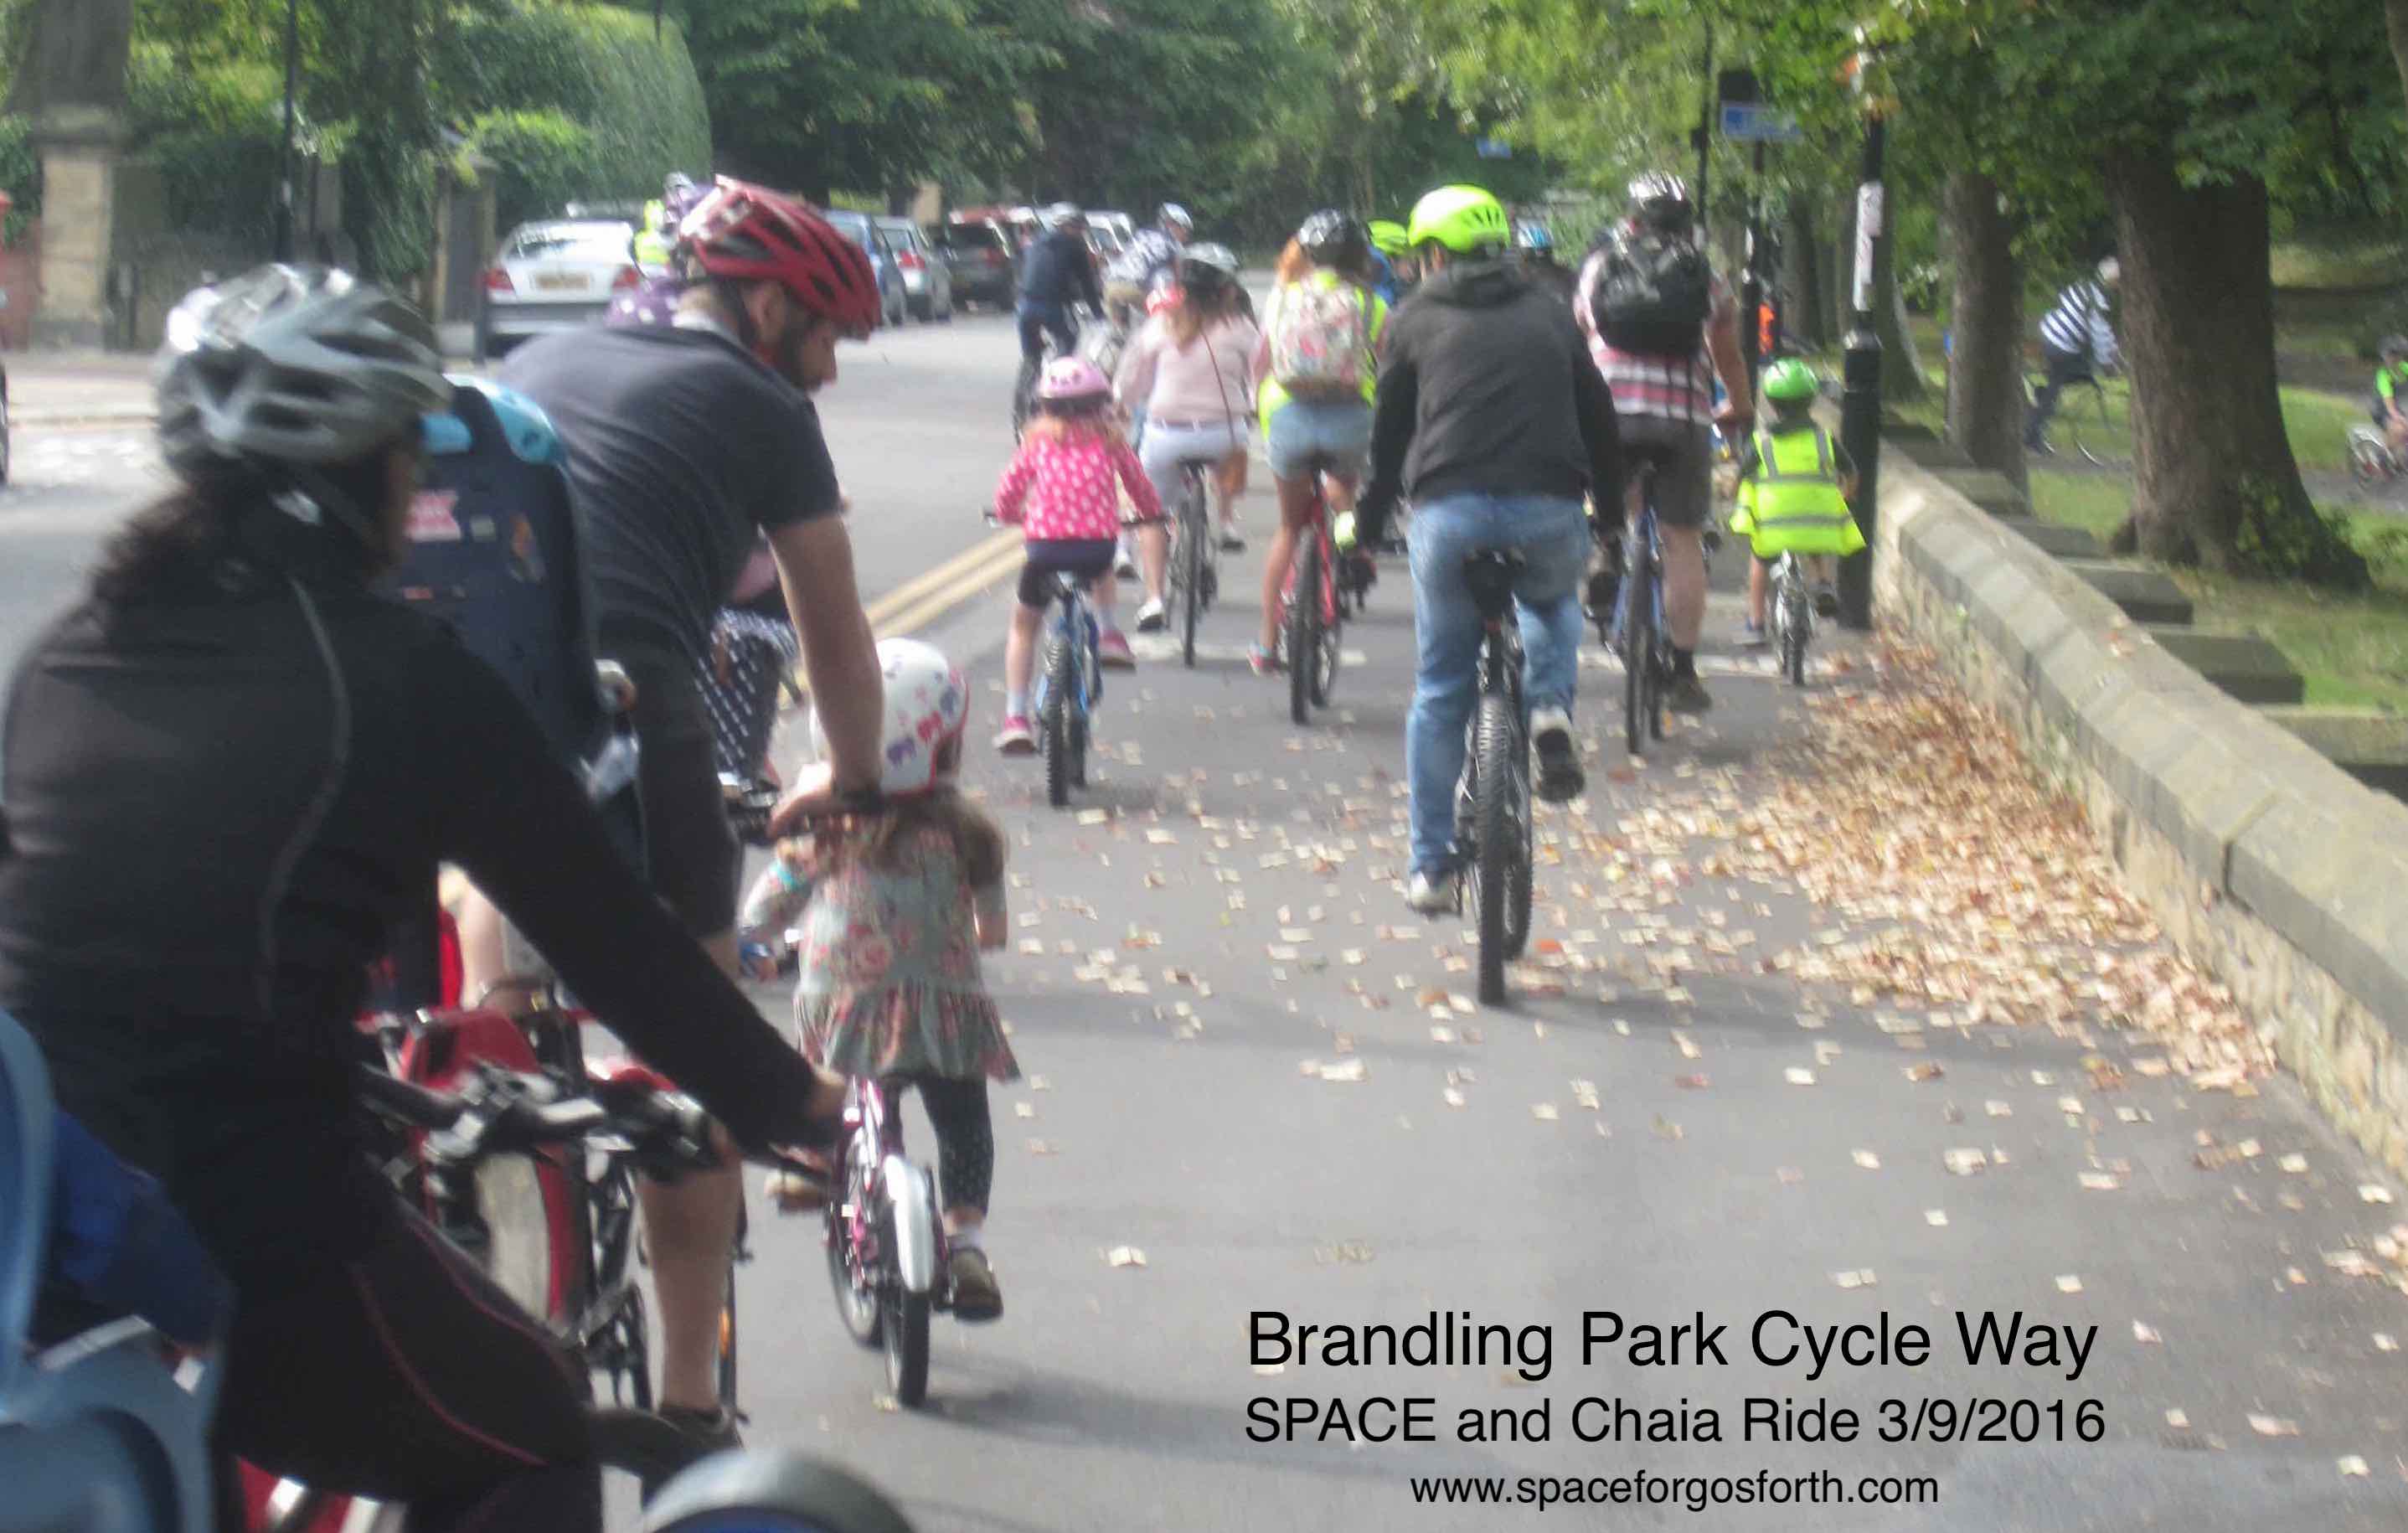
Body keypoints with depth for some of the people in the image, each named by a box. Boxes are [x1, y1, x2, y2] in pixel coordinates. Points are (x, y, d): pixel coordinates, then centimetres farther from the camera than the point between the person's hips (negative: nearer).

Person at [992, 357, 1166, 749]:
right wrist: (1153, 515, 41)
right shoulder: (1110, 439, 11)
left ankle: (1015, 719, 13)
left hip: (1045, 545, -1)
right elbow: (1140, 486, 20)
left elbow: (1006, 497, 12)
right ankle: (1109, 634, 22)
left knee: (1024, 624, 21)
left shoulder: (1038, 440, 10)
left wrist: (1011, 516, 34)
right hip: (1099, 542, 1)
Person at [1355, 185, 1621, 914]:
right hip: (1549, 511, 1)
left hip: (1449, 511, -1)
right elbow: (1599, 421, 20)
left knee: (1440, 694, 11)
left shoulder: (1416, 319, 14)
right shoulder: (1548, 313, 19)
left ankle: (1433, 866, 13)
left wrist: (1366, 526, 25)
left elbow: (1390, 431, 15)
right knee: (1553, 602, 35)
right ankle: (1550, 707, 6)